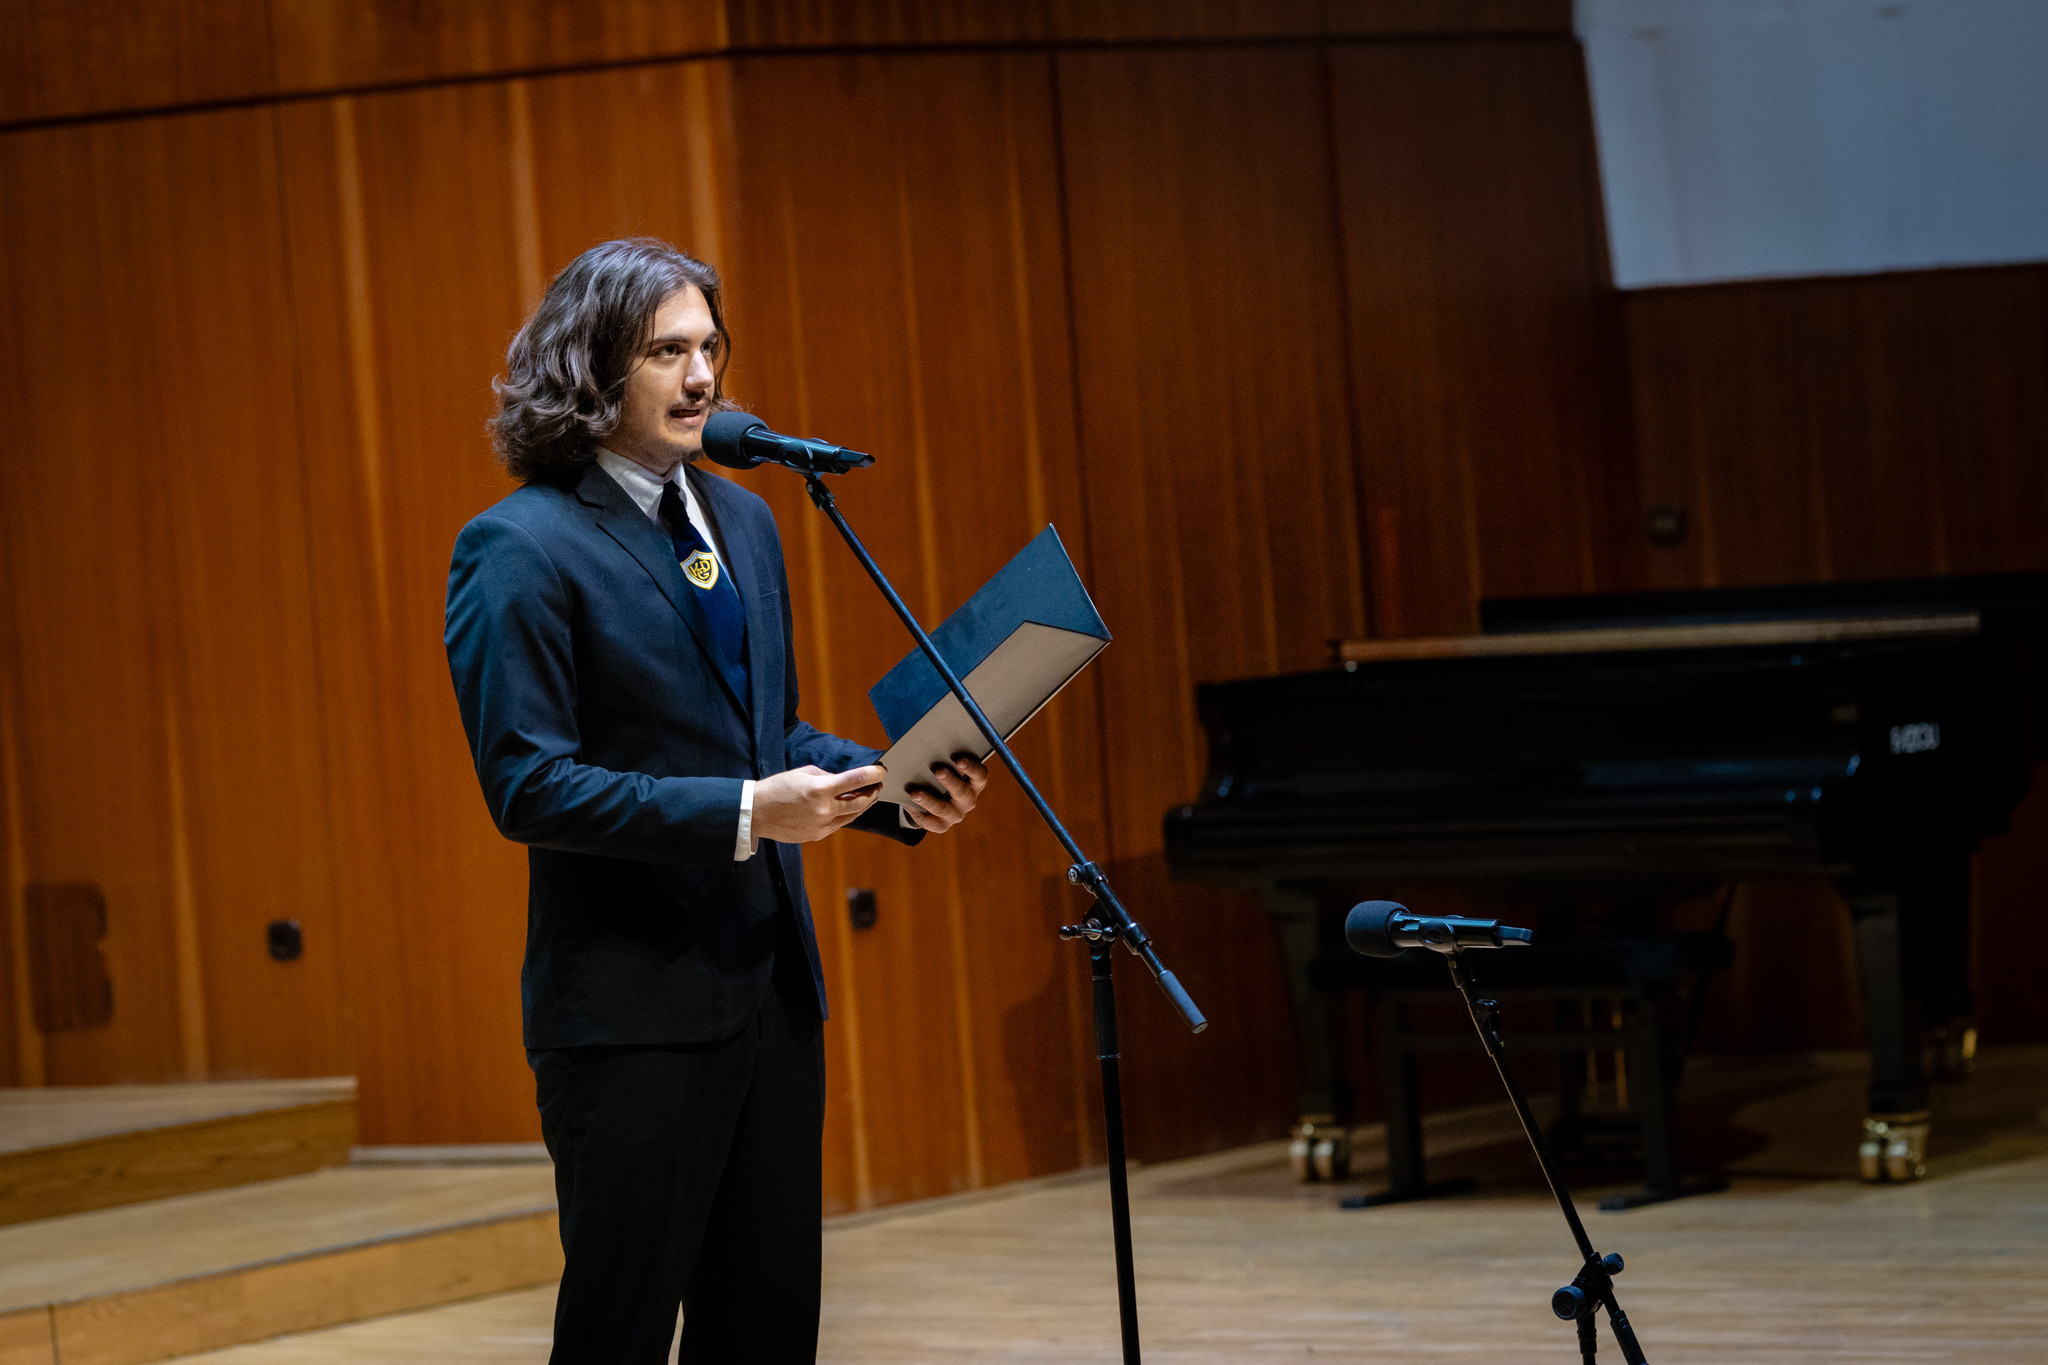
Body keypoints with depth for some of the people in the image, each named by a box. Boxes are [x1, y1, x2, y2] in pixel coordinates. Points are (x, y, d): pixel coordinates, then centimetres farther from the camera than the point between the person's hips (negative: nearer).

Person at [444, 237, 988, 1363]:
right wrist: (742, 814, -23)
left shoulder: (741, 521, 13)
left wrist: (896, 790, 1)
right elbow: (527, 784, -17)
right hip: (633, 1007, -7)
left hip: (771, 986, 7)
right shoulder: (521, 548, -11)